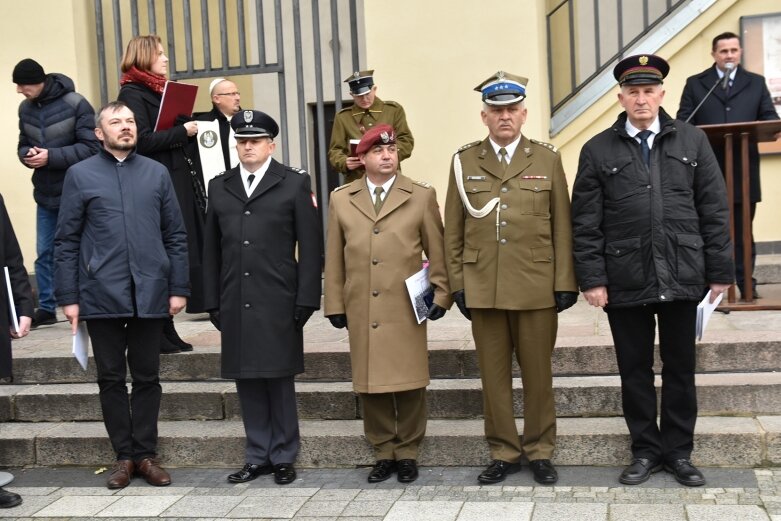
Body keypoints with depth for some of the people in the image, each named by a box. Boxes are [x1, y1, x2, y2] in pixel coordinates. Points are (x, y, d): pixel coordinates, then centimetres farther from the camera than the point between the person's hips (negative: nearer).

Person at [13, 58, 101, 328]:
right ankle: (46, 307, 21)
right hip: (45, 194, 5)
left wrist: (51, 156, -22)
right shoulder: (25, 108, 7)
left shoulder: (76, 105, -13)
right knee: (44, 252, 10)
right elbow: (23, 144, 14)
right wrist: (28, 155, -10)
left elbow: (91, 148, -15)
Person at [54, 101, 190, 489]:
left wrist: (178, 288, 2)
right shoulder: (80, 175, 3)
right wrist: (68, 296, -3)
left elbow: (175, 235, 8)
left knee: (147, 377, 8)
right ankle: (124, 455, 19)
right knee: (111, 378, 8)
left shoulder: (157, 173, 7)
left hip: (150, 293, 1)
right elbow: (66, 241, 2)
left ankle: (146, 454, 18)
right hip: (102, 295, -1)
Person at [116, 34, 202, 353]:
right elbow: (143, 141, -17)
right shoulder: (132, 94, -7)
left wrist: (189, 131, 7)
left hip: (178, 182, 9)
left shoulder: (159, 90, 19)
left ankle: (165, 331, 15)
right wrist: (182, 131, -12)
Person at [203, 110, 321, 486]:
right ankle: (258, 457, 19)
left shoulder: (295, 183, 3)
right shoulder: (219, 187, 13)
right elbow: (212, 249, 13)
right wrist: (213, 301, 8)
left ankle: (283, 457, 16)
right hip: (235, 304, 3)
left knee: (278, 381, 3)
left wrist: (306, 299, -8)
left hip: (278, 303, -3)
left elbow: (310, 246, -1)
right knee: (246, 381, 8)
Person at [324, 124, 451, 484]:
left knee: (409, 383, 3)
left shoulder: (421, 196, 5)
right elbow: (334, 257, 10)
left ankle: (407, 453, 18)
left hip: (406, 307, -1)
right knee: (370, 383, 6)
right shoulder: (341, 199, 9)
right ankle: (383, 453, 19)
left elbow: (437, 251, 6)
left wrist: (440, 294, 0)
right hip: (362, 310, 2)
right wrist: (335, 303, 7)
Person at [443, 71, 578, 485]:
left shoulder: (547, 160, 5)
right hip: (482, 289, 1)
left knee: (538, 374, 8)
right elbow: (453, 230, 7)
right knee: (493, 375, 8)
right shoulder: (464, 161, 6)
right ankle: (504, 452, 21)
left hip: (536, 288, -1)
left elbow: (562, 227, 3)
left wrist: (566, 282, -2)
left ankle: (540, 451, 23)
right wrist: (456, 283, 2)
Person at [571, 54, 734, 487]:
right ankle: (646, 450, 25)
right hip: (625, 281, -1)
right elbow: (585, 223, -1)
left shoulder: (692, 141, 5)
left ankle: (678, 451, 25)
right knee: (635, 370, 9)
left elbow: (714, 210, 4)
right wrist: (592, 279, -6)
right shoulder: (598, 150, 1)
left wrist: (720, 271, 1)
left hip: (682, 277, 1)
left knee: (680, 368, 11)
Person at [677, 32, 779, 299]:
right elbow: (683, 121, 3)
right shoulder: (695, 84, 9)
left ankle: (746, 284, 13)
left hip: (744, 169, 1)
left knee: (743, 229, 6)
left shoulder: (756, 83, 14)